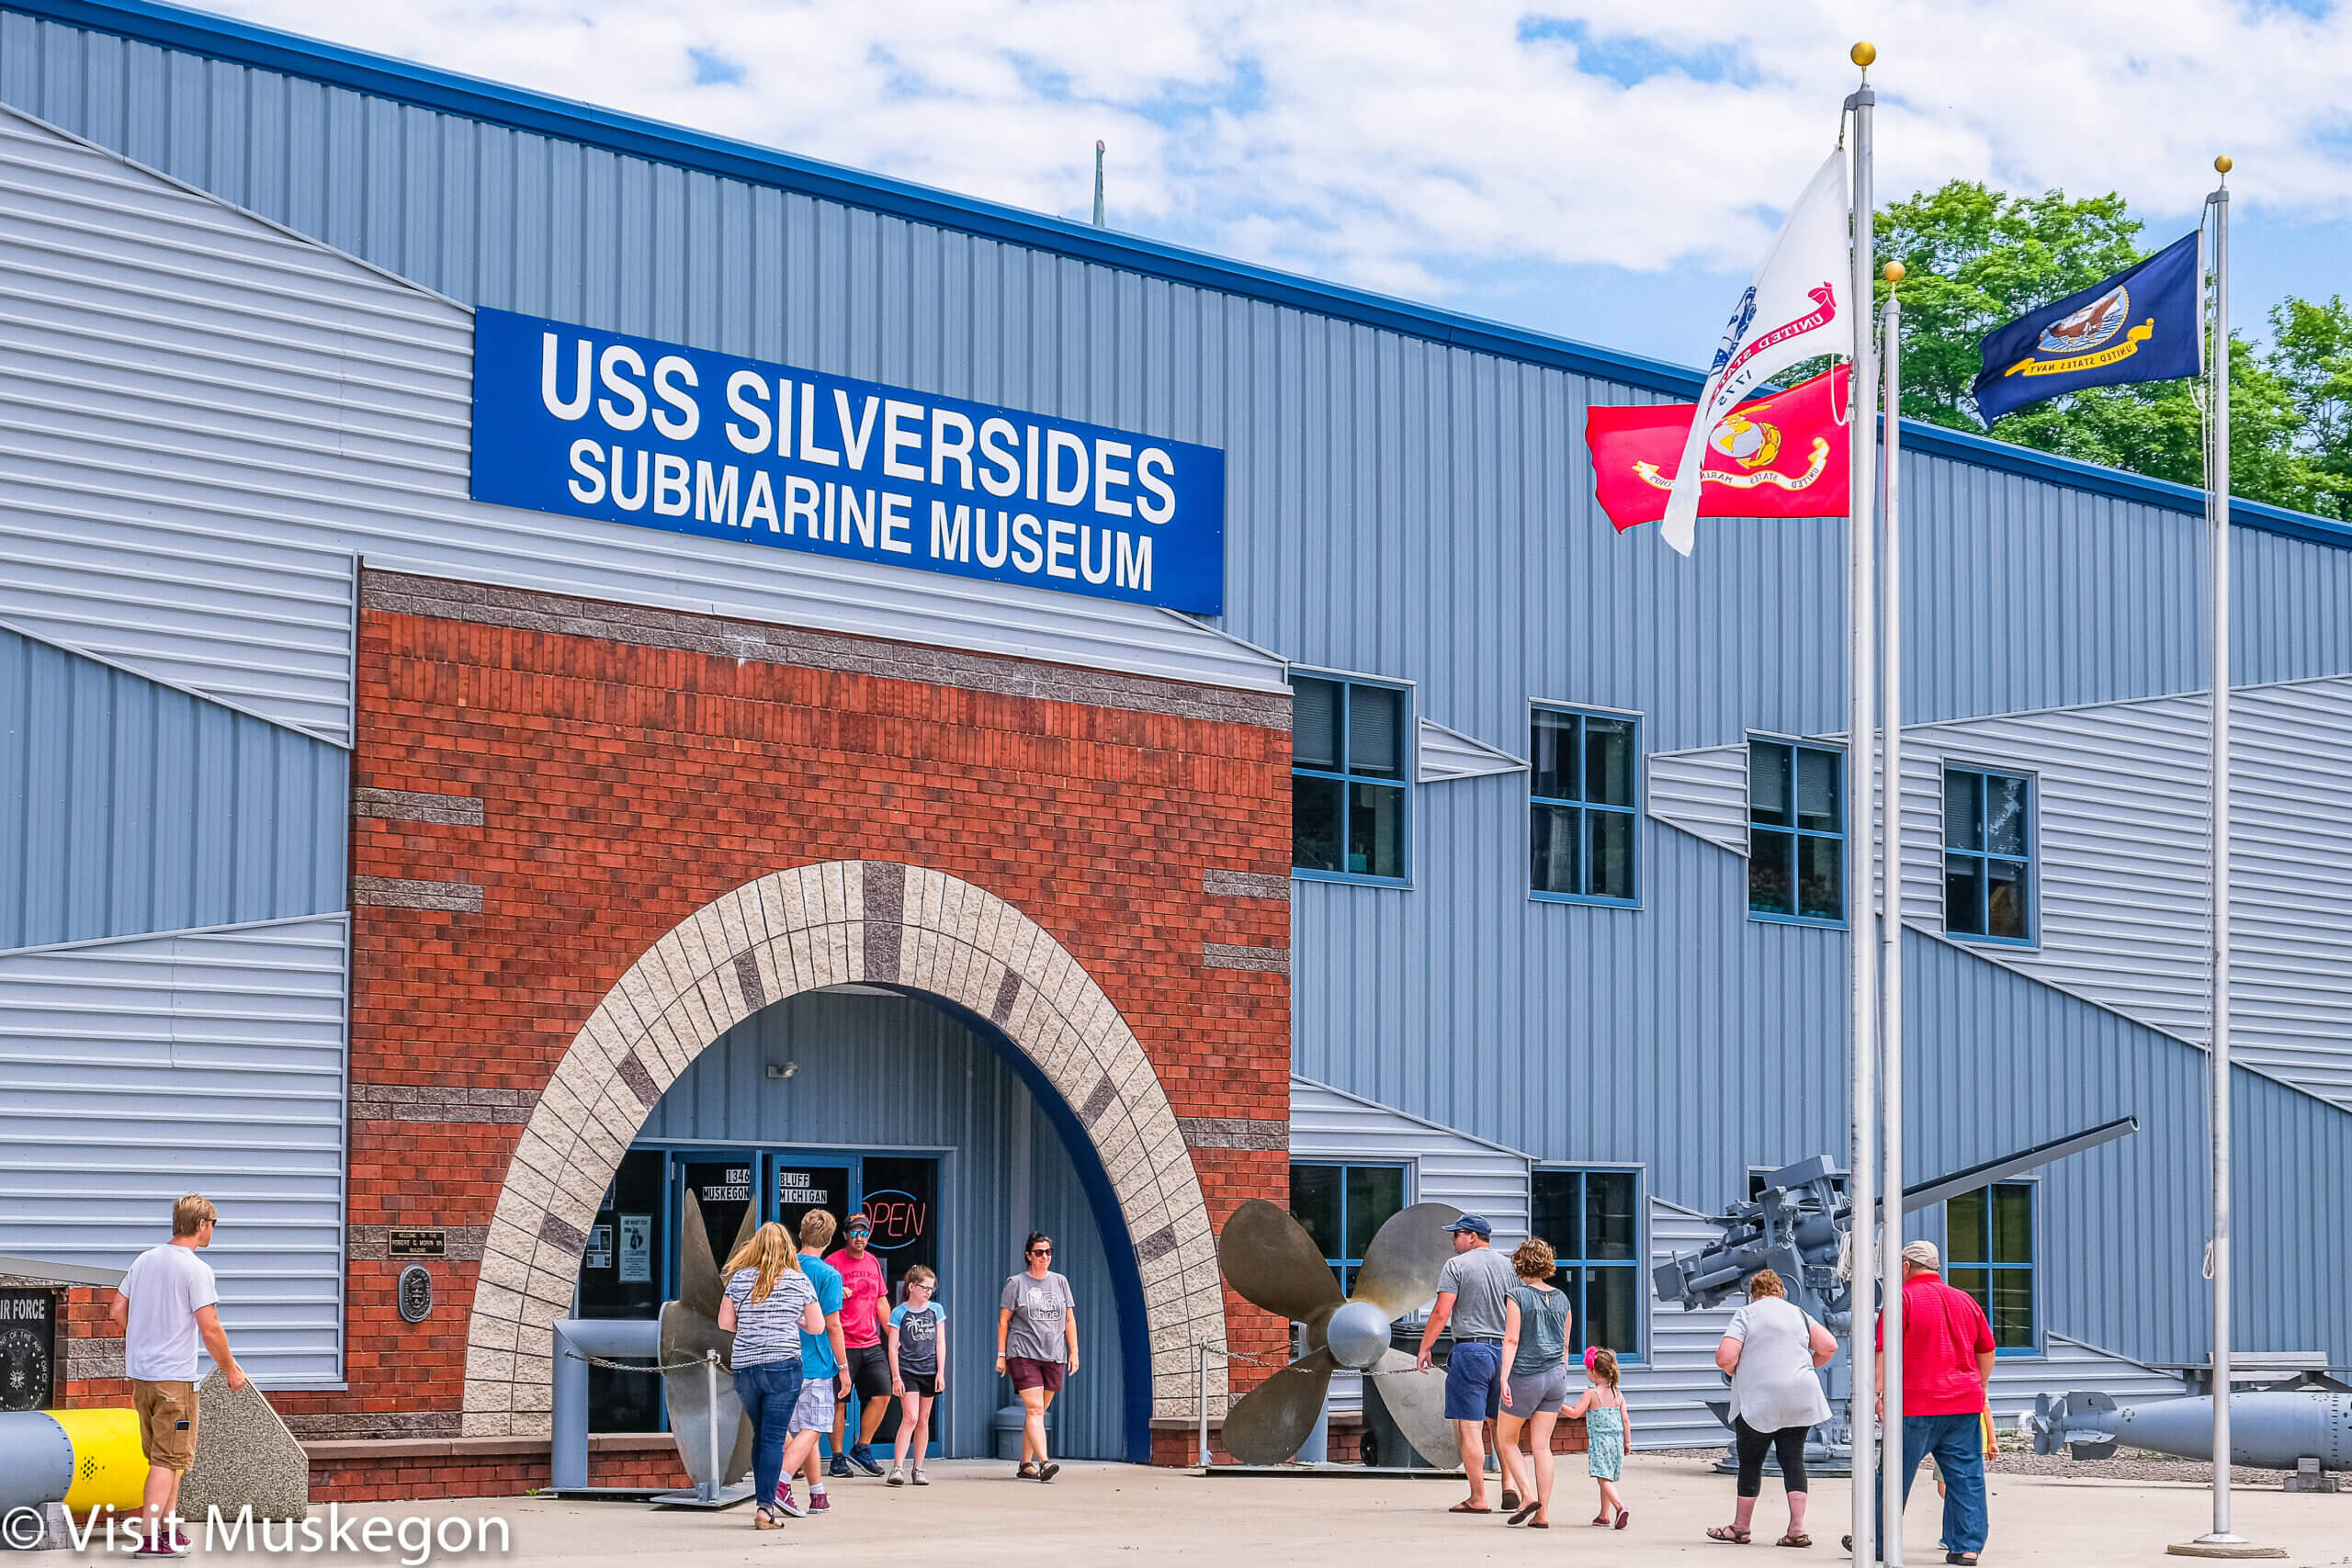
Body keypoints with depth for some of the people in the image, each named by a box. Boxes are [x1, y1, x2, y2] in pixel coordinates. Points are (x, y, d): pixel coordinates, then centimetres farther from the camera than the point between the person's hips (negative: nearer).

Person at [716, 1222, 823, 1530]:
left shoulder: (740, 1278, 4)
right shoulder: (799, 1281, 0)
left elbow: (724, 1322, 6)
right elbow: (817, 1326, 5)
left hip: (744, 1367, 3)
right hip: (783, 1366, -3)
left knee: (760, 1436, 16)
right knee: (774, 1438, -3)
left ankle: (764, 1503, 19)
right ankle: (766, 1508, -10)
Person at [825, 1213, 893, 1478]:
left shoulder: (873, 1262, 14)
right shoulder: (833, 1262, -4)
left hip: (871, 1344, 5)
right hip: (842, 1344, -5)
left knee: (882, 1395, -2)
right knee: (838, 1401, -3)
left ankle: (861, 1450, 11)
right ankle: (838, 1458, 6)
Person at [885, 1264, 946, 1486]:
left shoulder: (936, 1310, 7)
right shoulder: (899, 1313, -2)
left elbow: (940, 1342, 7)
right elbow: (893, 1347, -2)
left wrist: (940, 1373, 1)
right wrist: (896, 1376, -8)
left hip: (930, 1371, 3)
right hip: (907, 1371, -3)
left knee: (923, 1420, 7)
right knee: (910, 1417, -15)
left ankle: (918, 1469, 14)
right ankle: (897, 1467, -16)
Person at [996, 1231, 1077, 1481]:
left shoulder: (1060, 1282, 13)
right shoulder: (1016, 1283, 3)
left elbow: (1069, 1320, 15)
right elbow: (1003, 1321, 4)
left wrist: (1074, 1352, 9)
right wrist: (1001, 1355, -1)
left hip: (1054, 1357, 4)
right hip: (1023, 1355, -4)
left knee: (1038, 1412, 7)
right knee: (1034, 1409, -15)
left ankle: (1026, 1464, 15)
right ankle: (1044, 1463, -25)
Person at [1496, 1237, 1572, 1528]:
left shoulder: (1518, 1296, -9)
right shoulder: (1561, 1299, 8)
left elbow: (1511, 1340, -16)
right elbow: (1564, 1345, 14)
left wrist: (1504, 1378, -17)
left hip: (1525, 1376, -5)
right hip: (1555, 1376, 5)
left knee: (1506, 1440, 11)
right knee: (1541, 1445, 6)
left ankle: (1528, 1495, -5)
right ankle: (1543, 1513, 1)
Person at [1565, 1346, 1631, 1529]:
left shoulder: (1591, 1394, -8)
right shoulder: (1618, 1394, 7)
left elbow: (1576, 1412, -13)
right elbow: (1626, 1420, 6)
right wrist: (1627, 1442, 13)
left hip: (1599, 1440, -6)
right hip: (1616, 1440, 6)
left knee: (1604, 1478, -10)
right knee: (1608, 1478, 16)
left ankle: (1620, 1507, -30)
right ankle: (1604, 1515, 23)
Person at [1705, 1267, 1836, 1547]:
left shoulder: (1746, 1314, -2)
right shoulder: (1797, 1313, 11)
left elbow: (1725, 1357, -12)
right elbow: (1829, 1347, 5)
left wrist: (1734, 1372, 9)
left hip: (1758, 1398, -4)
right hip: (1799, 1400, 4)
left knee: (1750, 1462, 6)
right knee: (1793, 1459, 4)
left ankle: (1740, 1527, 14)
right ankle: (1797, 1529, -5)